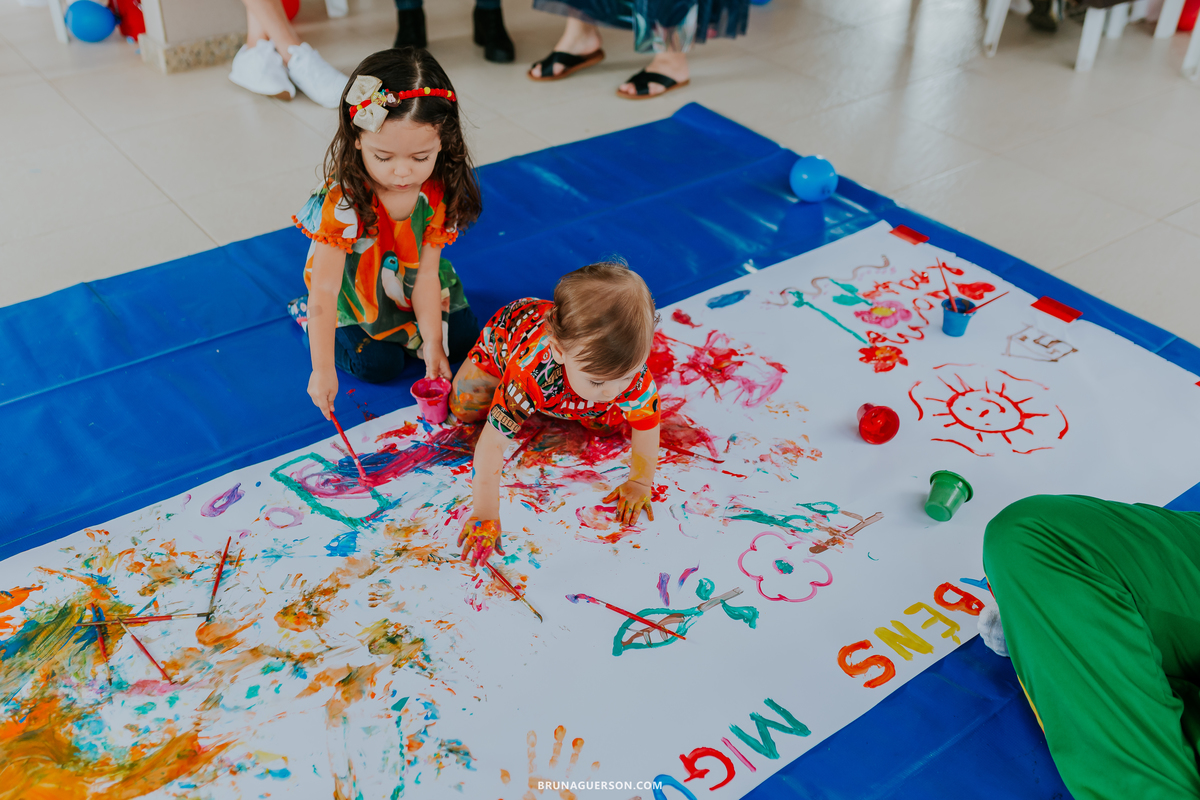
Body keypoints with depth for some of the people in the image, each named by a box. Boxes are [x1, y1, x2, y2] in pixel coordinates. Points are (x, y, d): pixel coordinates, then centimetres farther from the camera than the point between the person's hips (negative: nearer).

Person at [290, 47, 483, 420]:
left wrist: (433, 344, -26)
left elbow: (426, 274, -20)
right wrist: (323, 369, -42)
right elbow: (324, 289, -36)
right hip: (355, 294, -3)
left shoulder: (440, 191, -24)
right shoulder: (342, 201, -36)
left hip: (411, 286, 4)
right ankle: (312, 320, 14)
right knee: (378, 365, -13)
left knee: (462, 339, -3)